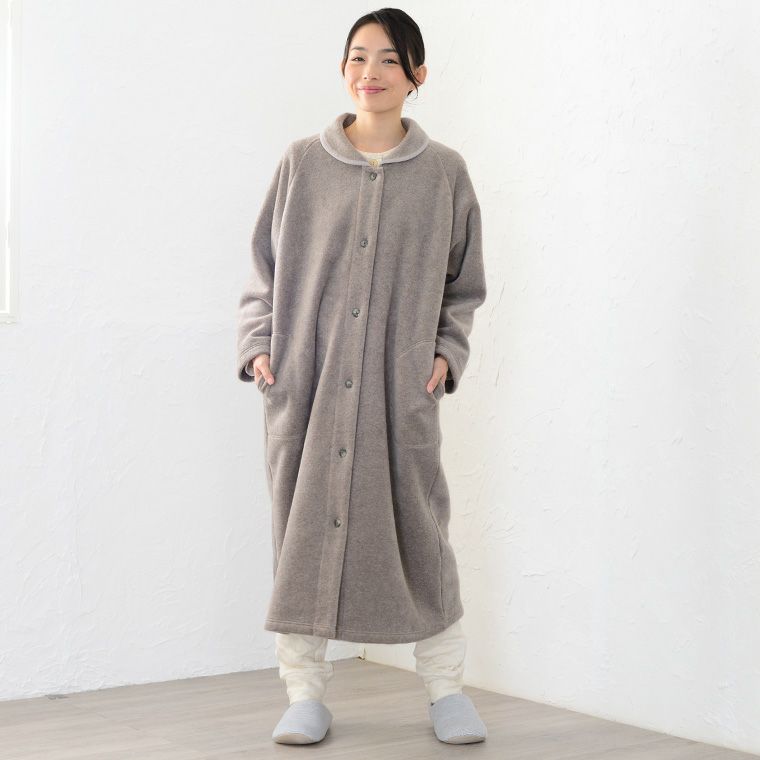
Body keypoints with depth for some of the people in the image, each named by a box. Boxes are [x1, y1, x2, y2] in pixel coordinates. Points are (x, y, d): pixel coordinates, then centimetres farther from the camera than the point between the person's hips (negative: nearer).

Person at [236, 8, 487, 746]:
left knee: (416, 527, 0)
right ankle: (305, 693, 13)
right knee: (303, 525, 2)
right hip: (305, 380, 1)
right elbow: (264, 268, 10)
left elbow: (463, 284, 13)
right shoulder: (303, 163, 5)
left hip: (400, 387, 0)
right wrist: (258, 347, -1)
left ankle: (445, 688, 15)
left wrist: (447, 352, -1)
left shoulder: (444, 172, 6)